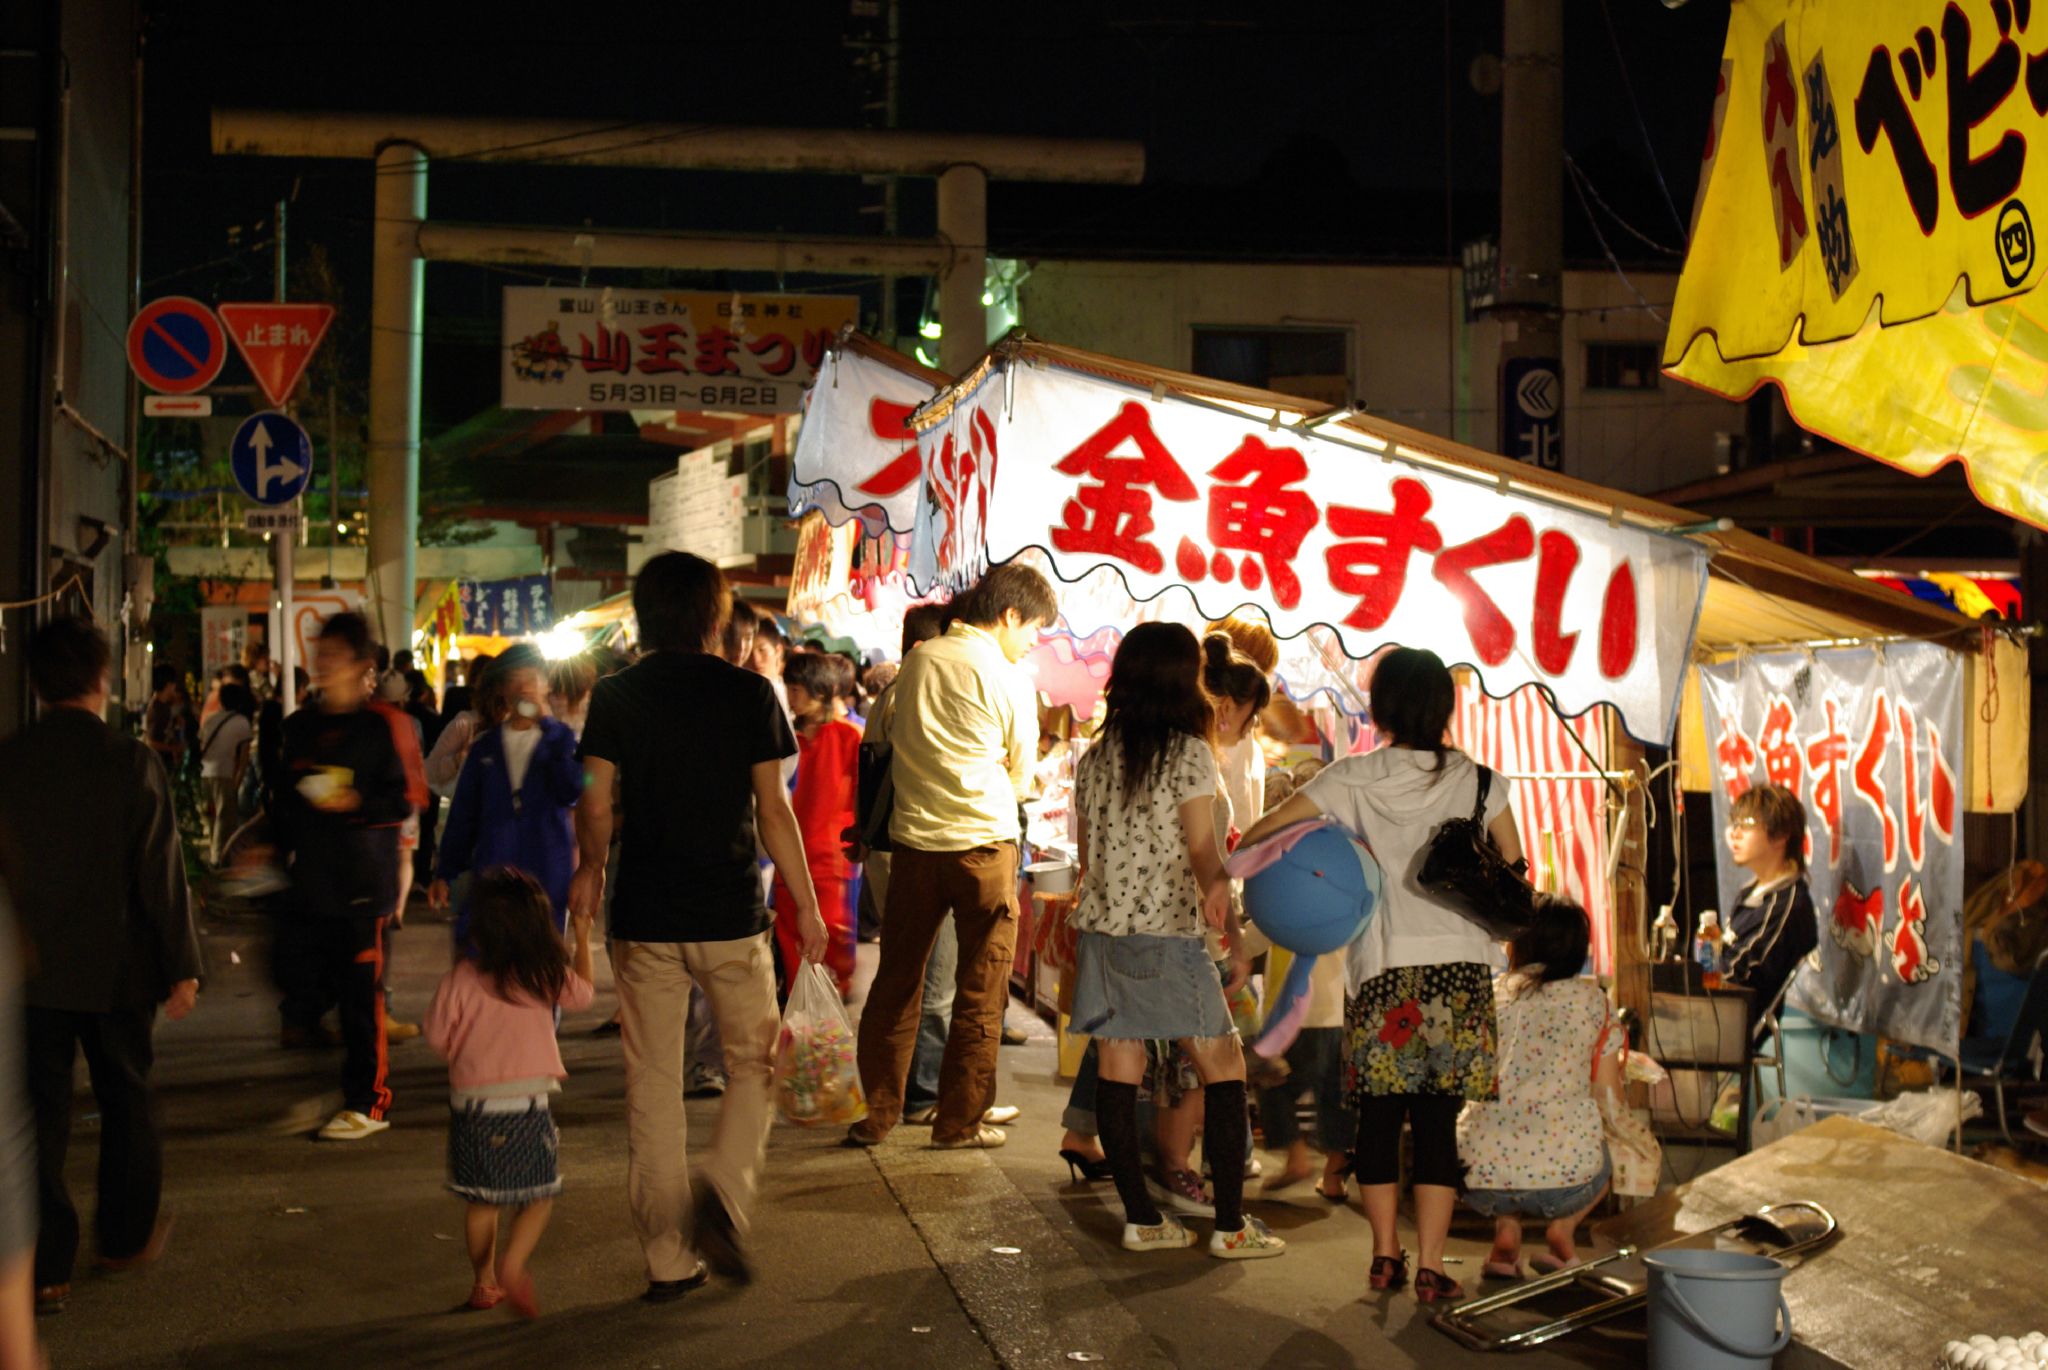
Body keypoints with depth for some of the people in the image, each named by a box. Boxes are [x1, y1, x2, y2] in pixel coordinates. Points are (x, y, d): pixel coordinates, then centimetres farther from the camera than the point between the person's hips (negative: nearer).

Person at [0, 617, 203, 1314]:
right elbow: (162, 873, -12)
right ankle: (126, 1235, 31)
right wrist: (182, 967, -4)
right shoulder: (131, 762, -14)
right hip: (117, 968, -1)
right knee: (127, 1100, 17)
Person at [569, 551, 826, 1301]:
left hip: (645, 915, 2)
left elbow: (596, 803, 1)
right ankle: (723, 1195, -9)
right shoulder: (749, 692, -4)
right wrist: (806, 902, 3)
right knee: (753, 1064, 15)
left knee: (652, 1084, 9)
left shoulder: (615, 695, 1)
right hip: (730, 914, -2)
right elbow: (772, 808, -5)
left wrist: (590, 871, 20)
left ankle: (668, 1259, 13)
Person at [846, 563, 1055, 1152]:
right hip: (984, 842, -4)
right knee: (980, 990, 6)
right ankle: (959, 1120, 10)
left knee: (896, 980, 12)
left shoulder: (916, 661, 6)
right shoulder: (1008, 679, -5)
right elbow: (1021, 773, 4)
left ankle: (877, 1113, 16)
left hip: (914, 838, 4)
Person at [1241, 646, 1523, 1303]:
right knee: (1437, 1122, 2)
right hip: (1459, 970, 0)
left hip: (1381, 970, 0)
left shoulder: (1354, 778, -1)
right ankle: (1430, 1267, 3)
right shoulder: (1475, 779, 2)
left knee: (1379, 1117, 10)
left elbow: (1260, 835, -4)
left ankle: (1385, 1255, 17)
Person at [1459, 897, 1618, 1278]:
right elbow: (1610, 1101, 14)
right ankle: (1562, 1227, 10)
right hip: (1565, 1176, -1)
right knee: (1603, 1153, 34)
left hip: (1480, 1177, 1)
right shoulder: (1591, 999, 10)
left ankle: (1505, 1227, 12)